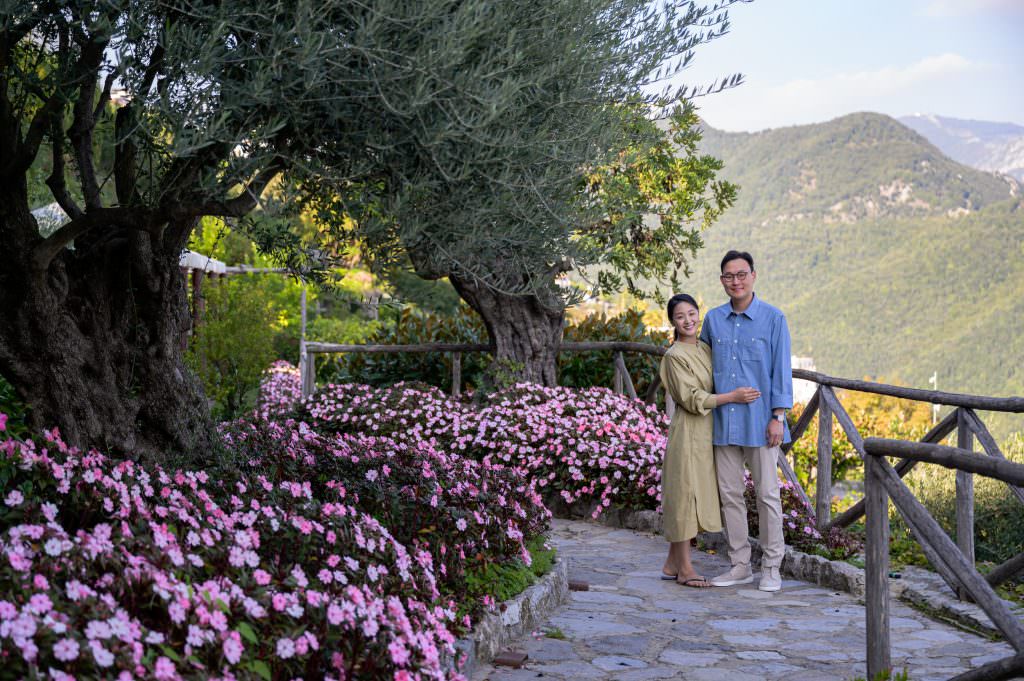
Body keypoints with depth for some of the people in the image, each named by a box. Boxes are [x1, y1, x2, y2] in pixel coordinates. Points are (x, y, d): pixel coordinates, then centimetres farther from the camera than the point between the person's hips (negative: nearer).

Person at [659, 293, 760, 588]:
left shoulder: (705, 349, 13)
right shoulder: (675, 356, -11)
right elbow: (691, 398, -17)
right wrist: (732, 396, -21)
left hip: (704, 433, 8)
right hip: (687, 433, -8)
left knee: (695, 496, 10)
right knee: (685, 495, -4)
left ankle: (672, 564, 17)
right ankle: (684, 568, 2)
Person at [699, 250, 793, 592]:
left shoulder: (773, 318, -2)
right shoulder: (713, 319, 8)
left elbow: (781, 369, -4)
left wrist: (778, 417, -10)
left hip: (759, 421, -4)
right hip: (724, 420, 4)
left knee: (767, 494, 1)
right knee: (729, 493, 7)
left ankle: (772, 567, 10)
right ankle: (740, 565, 17)